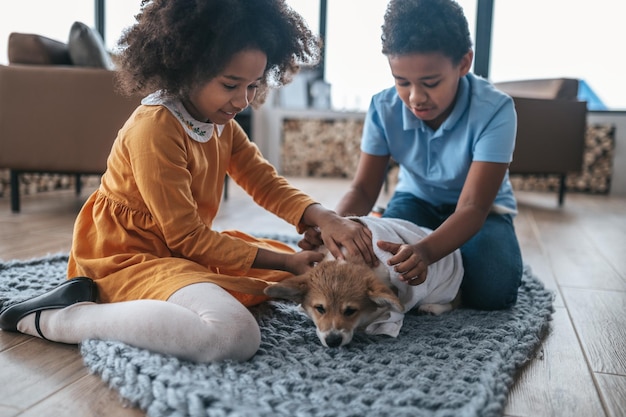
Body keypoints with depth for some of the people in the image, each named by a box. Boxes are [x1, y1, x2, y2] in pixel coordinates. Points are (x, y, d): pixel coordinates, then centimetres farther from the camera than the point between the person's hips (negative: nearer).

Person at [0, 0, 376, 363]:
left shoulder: (222, 124, 6)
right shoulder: (155, 129, -22)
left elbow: (268, 185, 4)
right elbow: (187, 238, -20)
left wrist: (324, 218, -16)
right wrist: (284, 263, -18)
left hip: (183, 249, 10)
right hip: (130, 257, -10)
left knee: (304, 266, 17)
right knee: (236, 334, -35)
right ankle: (59, 318, -18)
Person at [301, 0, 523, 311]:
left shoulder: (494, 110, -31)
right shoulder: (383, 108, -21)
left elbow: (472, 208, -35)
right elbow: (363, 189, -18)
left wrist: (426, 251, -56)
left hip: (482, 208, -2)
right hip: (417, 199, 3)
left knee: (490, 292, -27)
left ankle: (455, 263, 8)